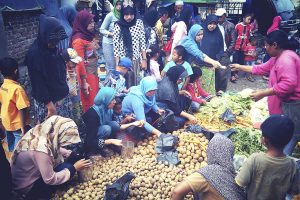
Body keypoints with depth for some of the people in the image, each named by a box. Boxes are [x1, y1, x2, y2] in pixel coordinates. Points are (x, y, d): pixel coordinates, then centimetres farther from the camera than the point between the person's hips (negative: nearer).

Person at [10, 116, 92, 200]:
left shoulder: (41, 132, -14)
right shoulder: (41, 149, -37)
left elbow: (55, 149, 8)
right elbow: (50, 180, -25)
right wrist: (74, 168, -19)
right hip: (27, 186, -8)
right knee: (68, 167, -13)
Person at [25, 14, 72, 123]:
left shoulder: (52, 48, 0)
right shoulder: (34, 53, -22)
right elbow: (38, 83, -20)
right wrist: (49, 104, -19)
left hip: (63, 96, 7)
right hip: (47, 101, -7)